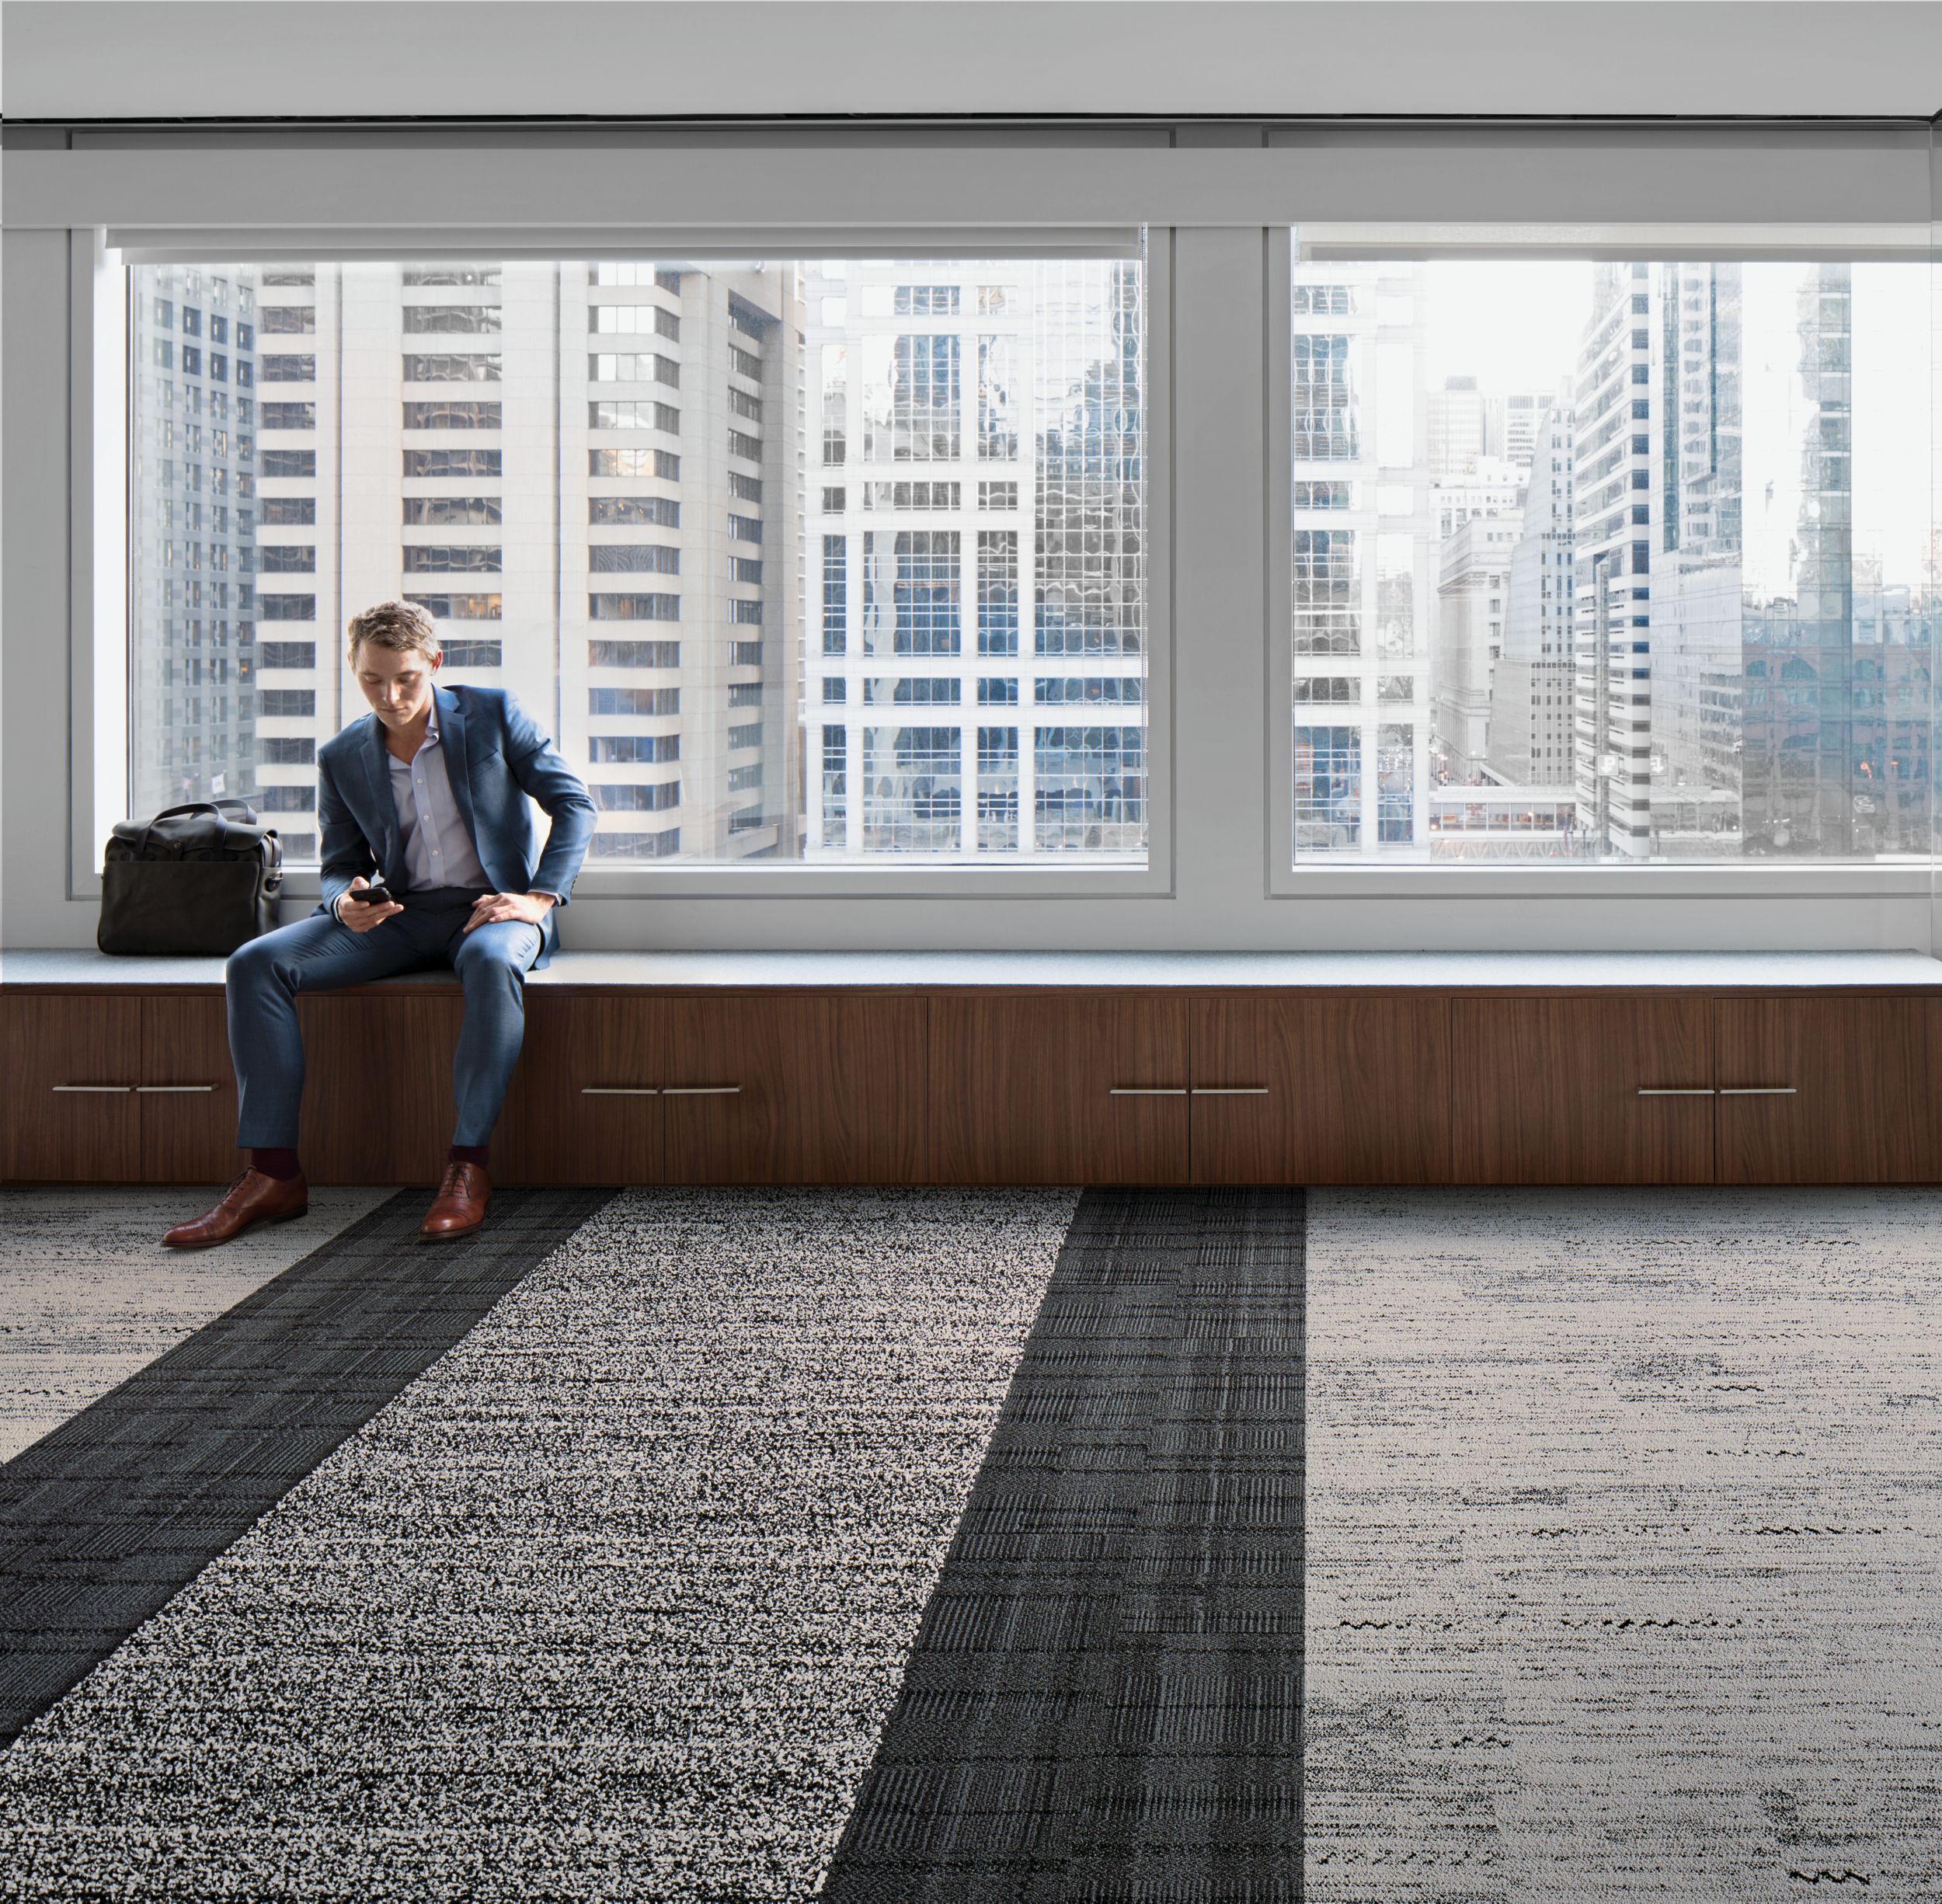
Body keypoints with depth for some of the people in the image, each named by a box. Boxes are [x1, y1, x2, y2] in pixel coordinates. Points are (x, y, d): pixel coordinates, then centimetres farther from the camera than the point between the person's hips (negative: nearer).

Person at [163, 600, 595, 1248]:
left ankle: (467, 1168, -35)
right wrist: (346, 903, -14)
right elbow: (341, 866, 12)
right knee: (254, 965, -18)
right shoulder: (341, 758, 6)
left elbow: (574, 804, -2)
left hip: (492, 906, -4)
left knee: (491, 962, -42)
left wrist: (540, 898, -15)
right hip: (399, 916, 4)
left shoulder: (492, 714, -2)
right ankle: (273, 1173, -21)